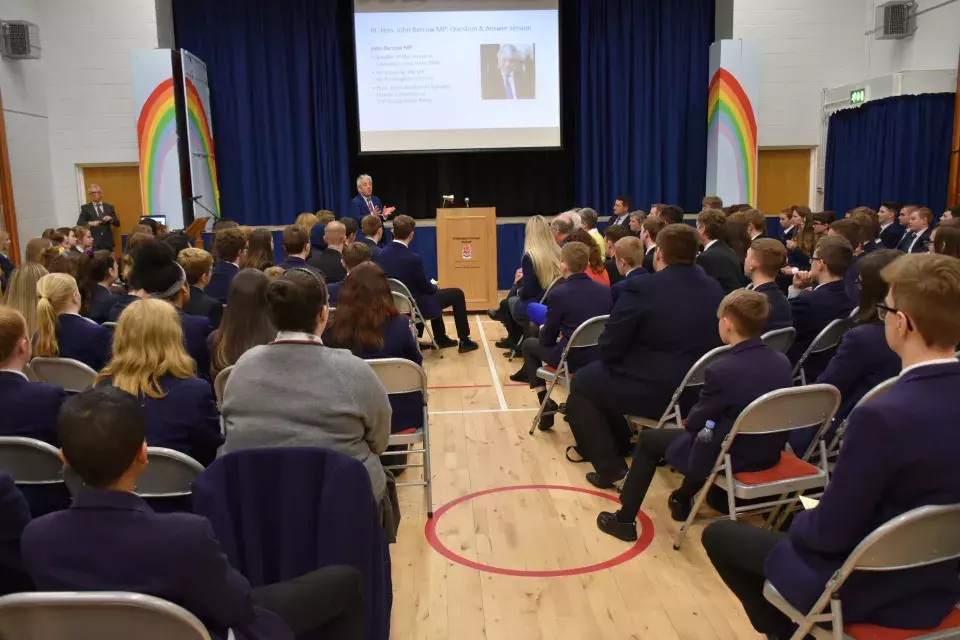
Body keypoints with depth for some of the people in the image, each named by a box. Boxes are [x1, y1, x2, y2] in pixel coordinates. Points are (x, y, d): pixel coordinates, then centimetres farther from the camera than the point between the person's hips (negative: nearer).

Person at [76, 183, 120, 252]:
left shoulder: (109, 207, 14)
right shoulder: (85, 208, 7)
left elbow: (117, 223, 12)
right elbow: (79, 224, 0)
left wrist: (111, 219, -10)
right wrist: (90, 223, -18)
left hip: (107, 242, 2)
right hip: (93, 243, -2)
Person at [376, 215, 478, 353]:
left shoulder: (381, 254, -8)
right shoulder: (413, 259, -29)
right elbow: (426, 288, -14)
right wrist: (435, 287, 10)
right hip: (416, 306, -7)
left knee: (433, 291, 35)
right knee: (457, 294, 13)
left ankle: (441, 339, 42)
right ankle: (464, 341, 20)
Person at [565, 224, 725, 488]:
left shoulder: (641, 287, -17)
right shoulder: (714, 288, 3)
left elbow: (609, 348, -12)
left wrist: (615, 361, 10)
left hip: (653, 391, -7)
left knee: (583, 381, 18)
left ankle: (609, 466, 13)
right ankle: (618, 446, 35)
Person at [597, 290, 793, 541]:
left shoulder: (721, 369, -25)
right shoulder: (783, 362, -4)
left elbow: (695, 422, -12)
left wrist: (694, 419, 11)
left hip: (729, 457, -7)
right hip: (769, 454, 7)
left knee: (649, 439, 12)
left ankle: (625, 519, 19)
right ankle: (683, 499, 46)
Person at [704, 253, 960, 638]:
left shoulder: (883, 417, -33)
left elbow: (831, 532, -24)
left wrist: (799, 523, -2)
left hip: (870, 586, -7)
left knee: (719, 536, 10)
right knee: (801, 530, 30)